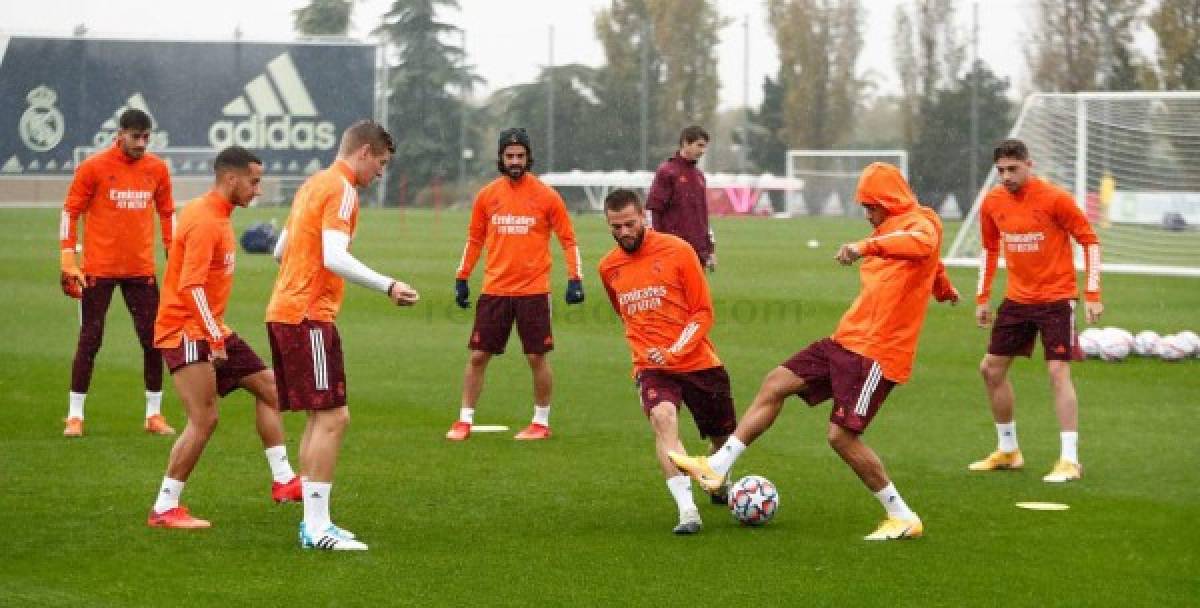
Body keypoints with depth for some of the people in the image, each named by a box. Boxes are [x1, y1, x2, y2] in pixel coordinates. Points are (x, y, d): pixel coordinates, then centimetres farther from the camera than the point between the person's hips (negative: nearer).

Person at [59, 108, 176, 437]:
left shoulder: (157, 169, 4)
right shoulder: (93, 167, -6)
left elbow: (167, 213, 14)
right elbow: (71, 211, -3)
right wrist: (68, 259, -8)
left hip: (141, 270, 3)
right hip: (98, 270, -3)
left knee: (153, 341, 1)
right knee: (90, 340, 0)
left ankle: (154, 414, 13)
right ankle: (75, 416, 9)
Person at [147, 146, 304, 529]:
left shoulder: (217, 215, 13)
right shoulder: (205, 222, -19)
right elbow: (191, 286, -26)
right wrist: (215, 339, -26)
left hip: (209, 329, 11)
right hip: (186, 332, -11)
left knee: (267, 385, 13)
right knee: (204, 419, -13)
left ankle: (282, 481, 18)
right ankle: (164, 509, -7)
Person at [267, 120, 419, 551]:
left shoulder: (314, 184, 19)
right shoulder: (341, 190, -10)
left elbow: (281, 249, 24)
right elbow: (334, 257, -23)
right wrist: (388, 287, -26)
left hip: (284, 310, 10)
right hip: (308, 316, -10)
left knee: (323, 417, 13)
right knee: (332, 417, -9)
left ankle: (313, 523, 14)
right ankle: (317, 528, -11)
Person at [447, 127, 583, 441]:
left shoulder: (546, 196, -2)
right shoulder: (487, 195, 5)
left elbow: (568, 239, 2)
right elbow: (474, 239, 15)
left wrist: (575, 279, -7)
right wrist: (462, 278, 12)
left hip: (533, 291, -2)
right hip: (494, 289, 2)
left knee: (537, 357, 1)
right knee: (478, 356, 2)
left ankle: (541, 422, 15)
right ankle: (464, 420, 11)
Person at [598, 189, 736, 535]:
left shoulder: (676, 251, -7)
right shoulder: (608, 267, 5)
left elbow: (703, 312, -6)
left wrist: (675, 351, -17)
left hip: (697, 361, -1)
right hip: (651, 368, 1)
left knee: (723, 436, 13)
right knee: (663, 418, -30)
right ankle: (687, 511, -37)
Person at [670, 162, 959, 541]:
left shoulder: (921, 223, -10)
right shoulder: (891, 228, 18)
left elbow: (922, 245, -37)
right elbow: (934, 267, 38)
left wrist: (868, 246, -50)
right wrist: (944, 290, 58)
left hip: (878, 353, -10)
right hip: (846, 340, 10)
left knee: (842, 434, -12)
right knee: (775, 385, 5)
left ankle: (904, 519, 0)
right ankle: (717, 468, 8)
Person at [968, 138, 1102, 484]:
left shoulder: (1055, 199, -15)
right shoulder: (992, 203, 0)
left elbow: (1090, 241, -9)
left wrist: (1092, 294, -13)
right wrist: (982, 298, 14)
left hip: (1056, 299, -6)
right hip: (1017, 298, 6)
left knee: (1058, 371, -14)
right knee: (991, 368, 8)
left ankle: (1070, 461, -9)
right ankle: (1008, 451, 24)